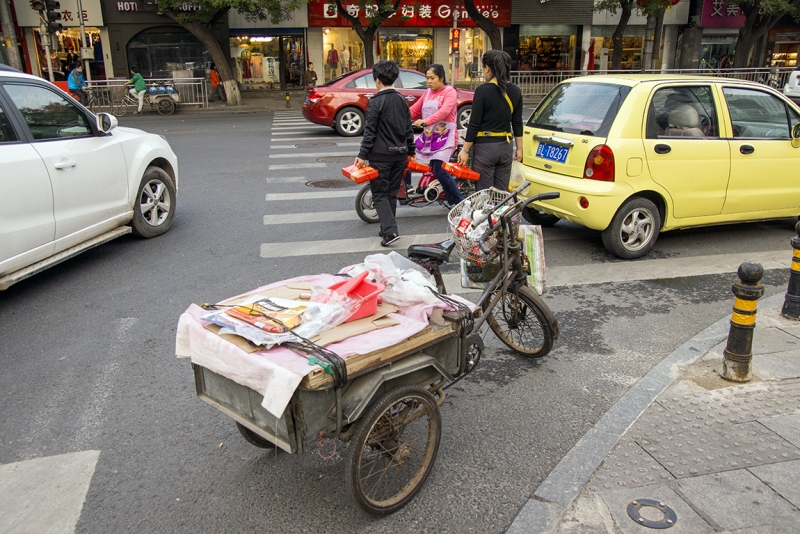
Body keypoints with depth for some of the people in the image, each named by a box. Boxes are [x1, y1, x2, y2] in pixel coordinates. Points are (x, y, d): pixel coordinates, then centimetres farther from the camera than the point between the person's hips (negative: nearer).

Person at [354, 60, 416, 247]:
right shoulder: (402, 100, 8)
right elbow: (408, 128, 13)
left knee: (379, 194, -1)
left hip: (381, 155, -6)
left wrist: (362, 155, -11)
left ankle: (390, 231, -14)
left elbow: (370, 131, -14)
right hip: (400, 154, 6)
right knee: (392, 193, 15)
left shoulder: (376, 102, -11)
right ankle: (388, 229, 23)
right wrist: (411, 150, 22)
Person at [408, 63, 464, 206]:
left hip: (444, 135, -7)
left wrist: (425, 121, -36)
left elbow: (444, 112, -23)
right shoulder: (428, 92, 16)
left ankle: (459, 201, -5)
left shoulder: (450, 92, -6)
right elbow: (414, 109, 12)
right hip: (428, 135, 7)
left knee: (439, 171, -18)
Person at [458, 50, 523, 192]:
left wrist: (465, 150, -6)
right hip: (505, 147, 6)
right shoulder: (515, 91, 5)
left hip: (485, 147, -5)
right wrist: (519, 149, 17)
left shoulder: (483, 90, -12)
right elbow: (517, 123, 9)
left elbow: (474, 124, -12)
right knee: (502, 192, 11)